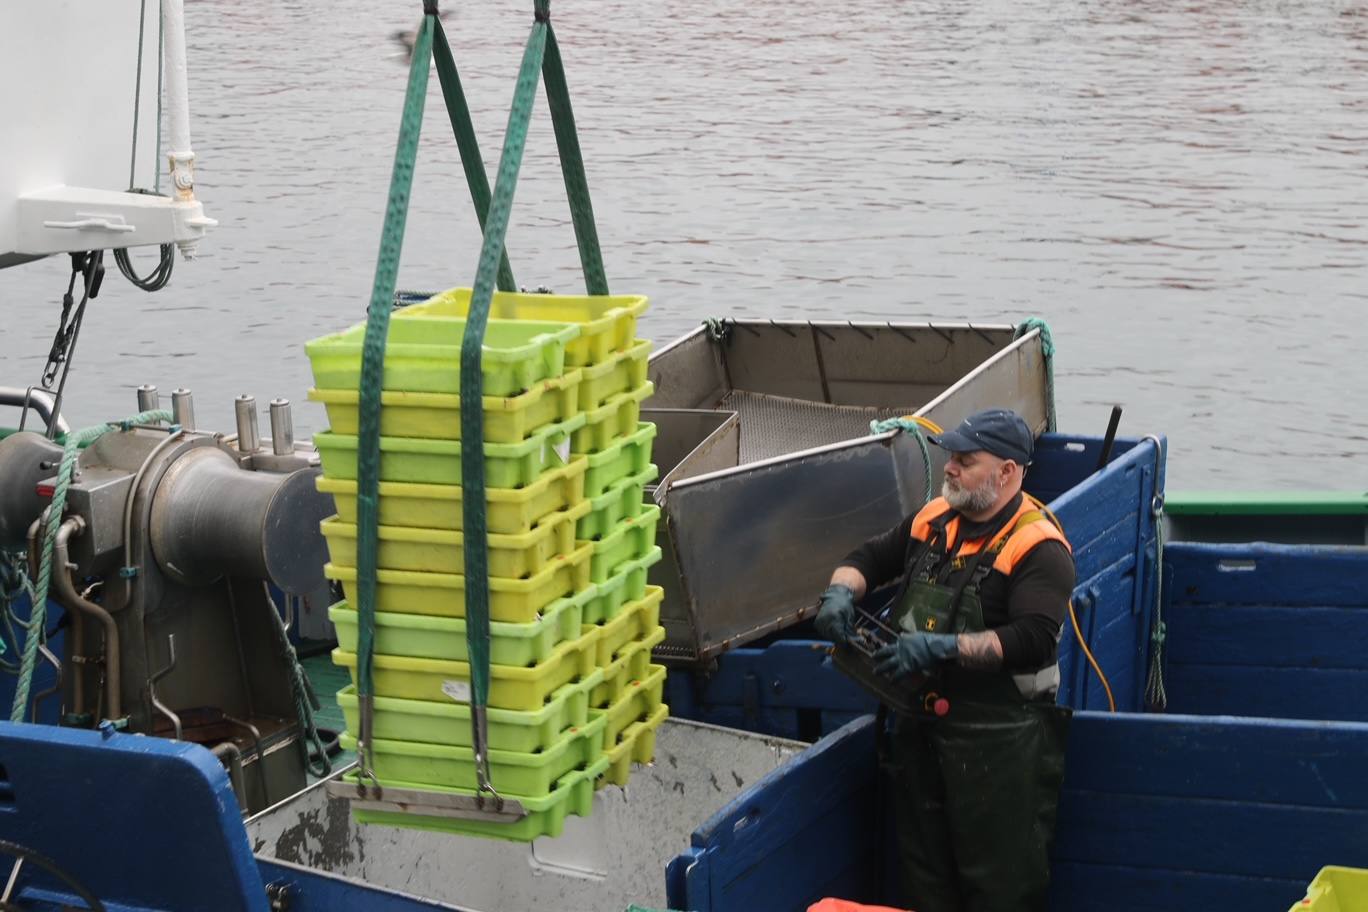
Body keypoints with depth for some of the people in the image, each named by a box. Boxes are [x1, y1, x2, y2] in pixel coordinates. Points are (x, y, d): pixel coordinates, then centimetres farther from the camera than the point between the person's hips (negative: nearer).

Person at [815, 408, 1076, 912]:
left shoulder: (1037, 547, -15)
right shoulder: (933, 520, 8)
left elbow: (1033, 641, -25)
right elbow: (869, 557, 20)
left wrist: (942, 648, -30)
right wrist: (841, 591, -3)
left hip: (999, 736, -7)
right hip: (921, 723, 8)